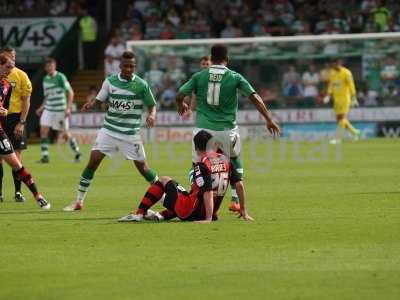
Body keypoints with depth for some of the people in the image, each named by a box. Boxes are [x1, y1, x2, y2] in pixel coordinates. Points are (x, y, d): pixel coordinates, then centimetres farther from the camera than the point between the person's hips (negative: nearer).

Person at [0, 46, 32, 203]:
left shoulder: (21, 75, 0)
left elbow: (26, 101, -2)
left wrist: (21, 122, -9)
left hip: (15, 117, -2)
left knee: (16, 154, -3)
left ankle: (18, 192, 4)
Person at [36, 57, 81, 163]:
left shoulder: (60, 77, -11)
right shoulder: (45, 79, 10)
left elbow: (70, 92, -12)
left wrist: (68, 108, -20)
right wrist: (42, 107, 13)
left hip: (61, 110, -6)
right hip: (49, 109, 6)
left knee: (65, 134, 1)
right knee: (43, 130, -9)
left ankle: (77, 153, 21)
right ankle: (45, 156, -5)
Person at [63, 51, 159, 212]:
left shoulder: (141, 85, -6)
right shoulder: (110, 81, 1)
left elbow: (152, 105, 1)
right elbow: (99, 99, 6)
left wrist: (151, 115, -21)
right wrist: (90, 104, -16)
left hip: (130, 134, -2)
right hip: (109, 130, 2)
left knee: (142, 167, 1)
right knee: (93, 161, -7)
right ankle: (79, 201, 0)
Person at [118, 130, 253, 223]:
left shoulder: (202, 165, -15)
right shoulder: (225, 160, 5)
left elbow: (208, 192, -23)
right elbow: (239, 184, 4)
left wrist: (208, 219, -26)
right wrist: (243, 212, 10)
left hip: (190, 212, -7)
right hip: (211, 212, 7)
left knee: (164, 180, 12)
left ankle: (139, 213, 8)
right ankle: (162, 216, 24)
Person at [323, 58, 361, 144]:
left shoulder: (346, 73, -11)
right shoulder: (332, 73, 9)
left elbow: (351, 86, -10)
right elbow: (331, 85, 16)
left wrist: (353, 99, -11)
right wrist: (328, 96, 4)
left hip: (345, 98, -7)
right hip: (337, 98, 7)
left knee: (342, 118, -12)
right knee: (339, 119, 7)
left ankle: (338, 138, -12)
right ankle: (355, 132, 24)